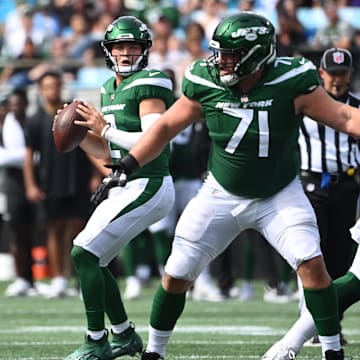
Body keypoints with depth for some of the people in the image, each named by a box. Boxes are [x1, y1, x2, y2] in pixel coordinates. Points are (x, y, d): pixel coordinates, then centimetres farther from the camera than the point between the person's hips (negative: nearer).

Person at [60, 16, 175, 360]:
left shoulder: (148, 85, -12)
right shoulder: (109, 89, 16)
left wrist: (105, 129, -19)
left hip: (147, 187, -9)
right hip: (123, 187, 9)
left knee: (84, 253, -14)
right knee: (91, 258, 13)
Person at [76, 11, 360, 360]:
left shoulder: (289, 82, -23)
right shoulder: (206, 84, -16)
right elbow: (167, 126, -1)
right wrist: (127, 166, -5)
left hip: (280, 195, -2)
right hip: (222, 195, 2)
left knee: (312, 263, -19)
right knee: (176, 274, 1)